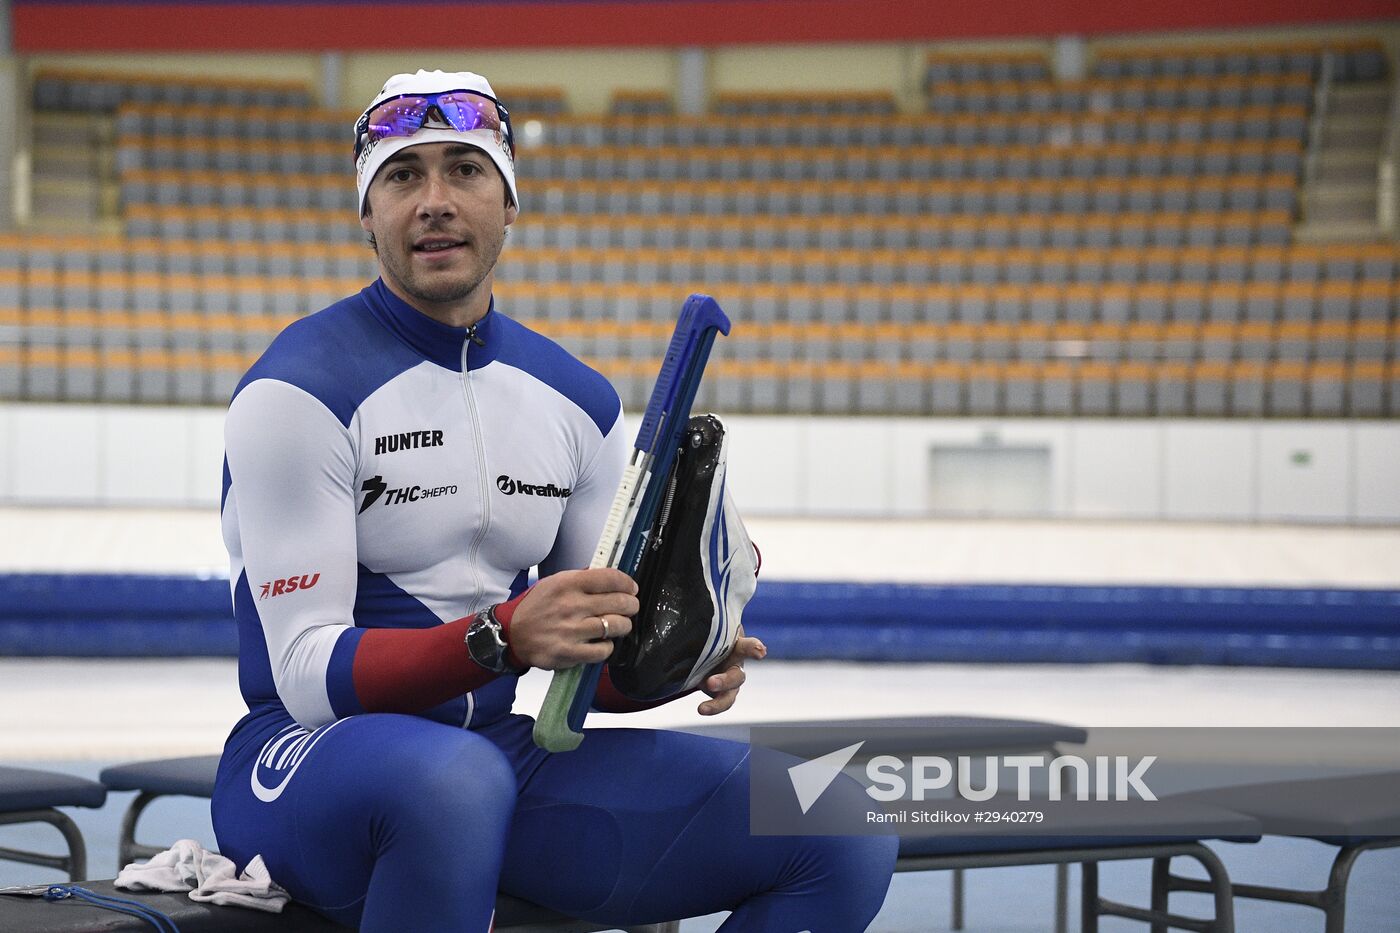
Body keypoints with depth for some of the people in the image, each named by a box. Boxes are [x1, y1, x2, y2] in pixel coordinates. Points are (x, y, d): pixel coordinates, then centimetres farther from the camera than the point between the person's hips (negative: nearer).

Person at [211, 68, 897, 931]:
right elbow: (308, 675, -17)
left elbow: (601, 649, 14)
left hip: (502, 752, 6)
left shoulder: (579, 400, 8)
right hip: (307, 761, -6)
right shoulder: (298, 391, -11)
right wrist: (501, 636, -32)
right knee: (451, 776, -43)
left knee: (845, 838, -10)